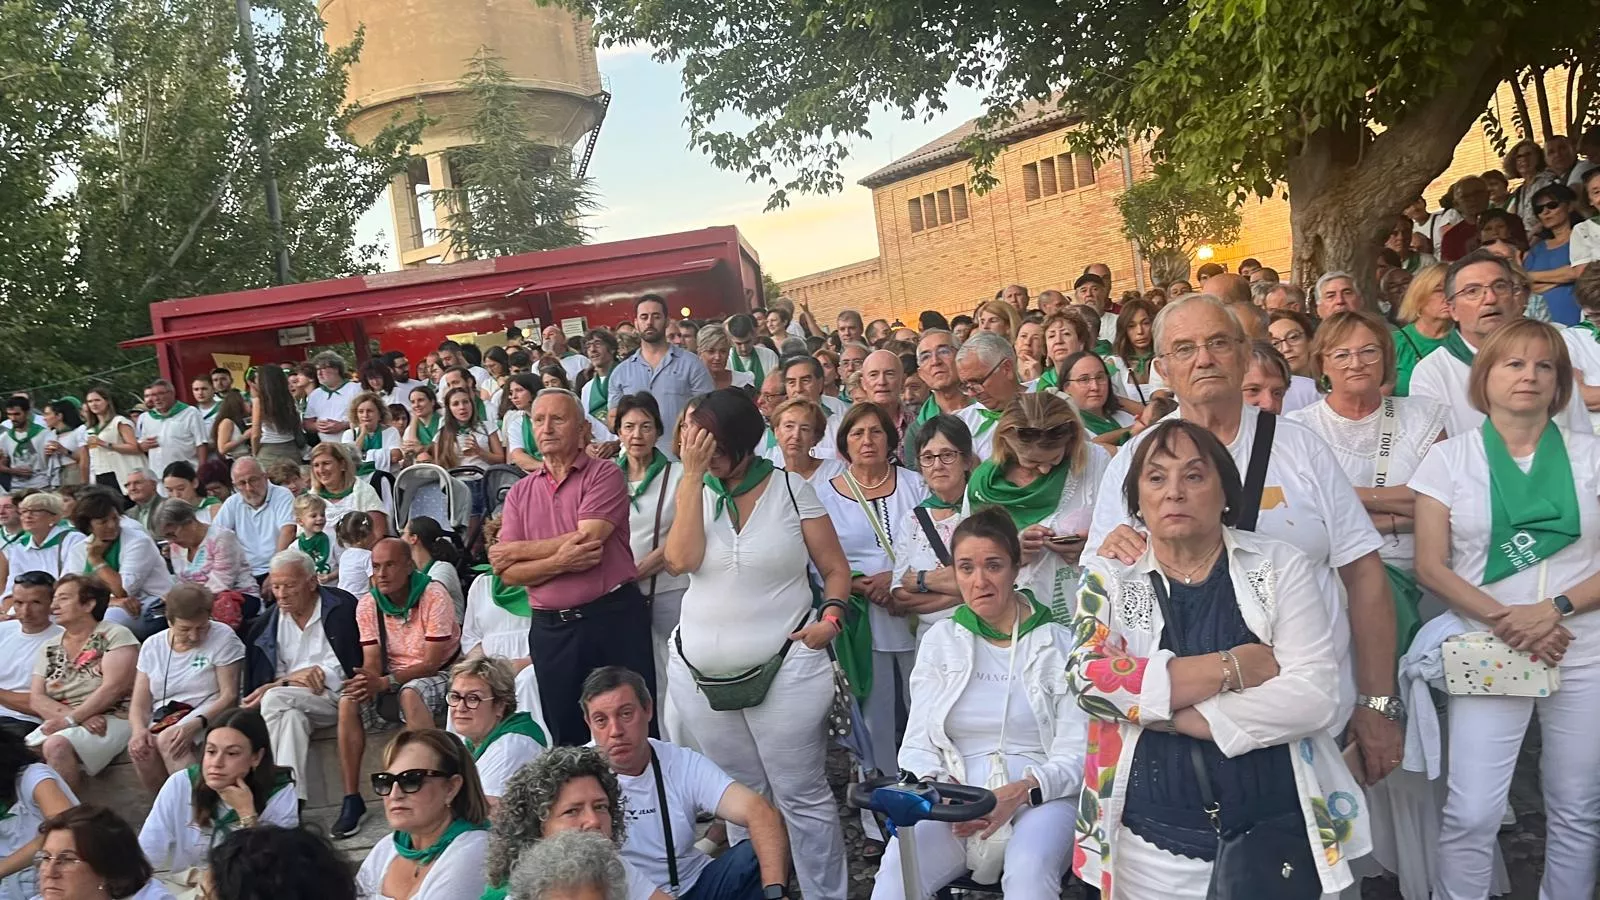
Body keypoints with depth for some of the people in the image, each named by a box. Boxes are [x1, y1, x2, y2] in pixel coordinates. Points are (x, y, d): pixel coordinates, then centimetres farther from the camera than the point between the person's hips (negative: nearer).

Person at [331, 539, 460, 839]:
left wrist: (385, 682, -32)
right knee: (349, 701, -21)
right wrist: (367, 680, -30)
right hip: (392, 681, 5)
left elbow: (432, 662, -20)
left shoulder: (433, 596, -17)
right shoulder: (368, 604, 0)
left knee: (410, 694, -36)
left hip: (437, 676, -5)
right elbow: (372, 662, -4)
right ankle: (351, 799, -15)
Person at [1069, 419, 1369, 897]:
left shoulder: (1282, 568, -1)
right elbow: (1088, 679, -15)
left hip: (1277, 836, 0)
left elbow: (1314, 695, -12)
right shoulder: (1109, 578, 1)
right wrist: (1231, 667, -17)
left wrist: (1171, 714, -17)